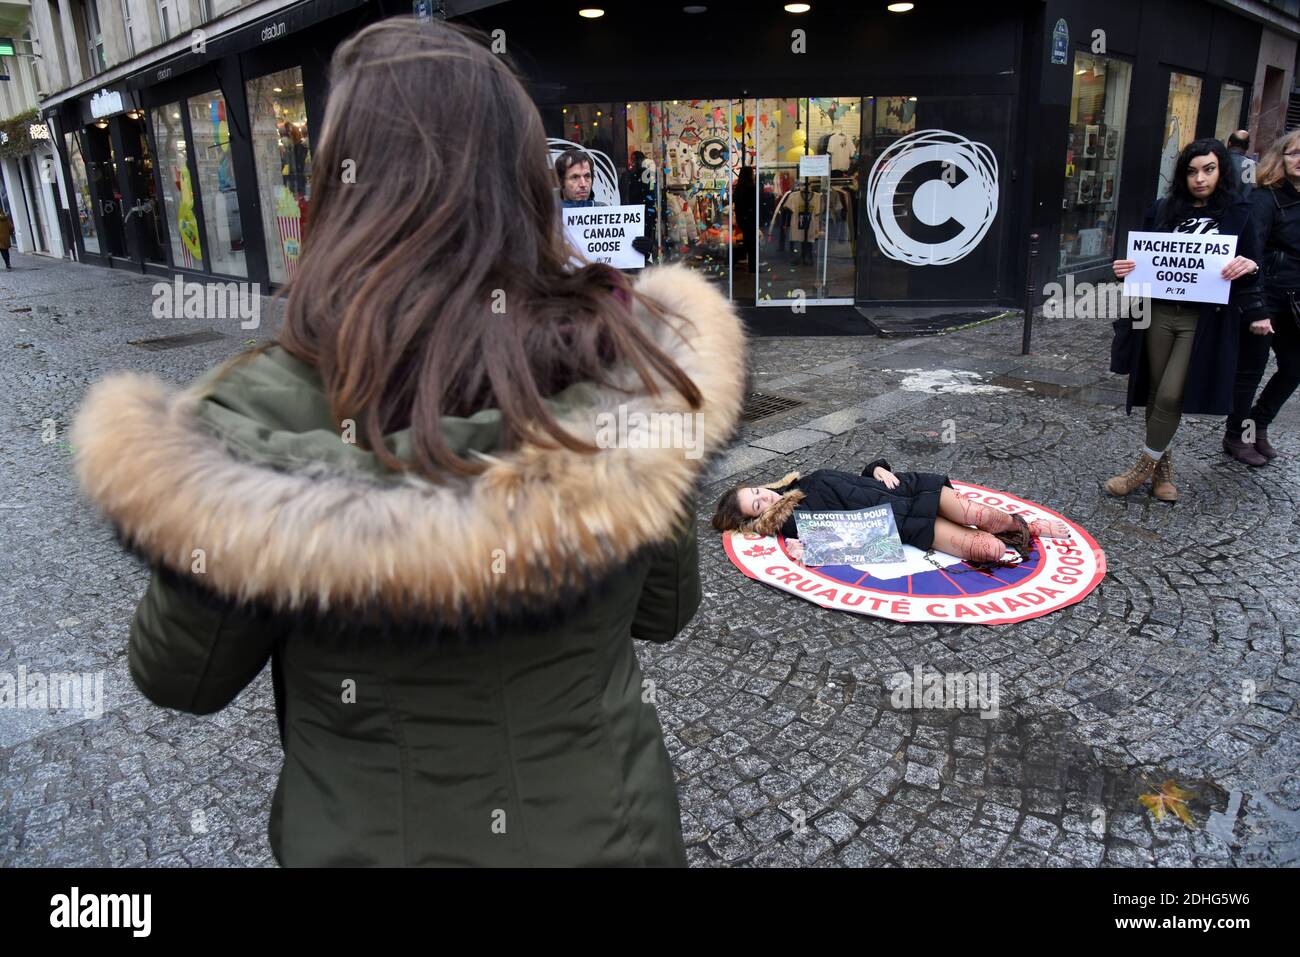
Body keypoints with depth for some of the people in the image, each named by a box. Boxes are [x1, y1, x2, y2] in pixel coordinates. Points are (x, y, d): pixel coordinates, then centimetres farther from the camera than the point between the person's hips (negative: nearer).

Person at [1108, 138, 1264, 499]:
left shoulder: (1237, 213, 4)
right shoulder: (1163, 209, 8)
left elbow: (1251, 266, 7)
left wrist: (1248, 266, -17)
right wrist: (1124, 268, -9)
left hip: (1204, 320, -3)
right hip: (1159, 312, 3)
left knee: (1171, 395, -10)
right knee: (1157, 392, 7)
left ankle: (1144, 466, 5)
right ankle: (1163, 466, 23)